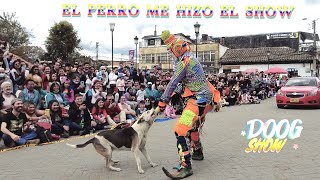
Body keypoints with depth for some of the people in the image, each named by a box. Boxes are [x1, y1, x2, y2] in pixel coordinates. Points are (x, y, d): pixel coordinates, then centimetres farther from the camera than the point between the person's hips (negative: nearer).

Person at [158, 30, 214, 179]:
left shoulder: (184, 62, -13)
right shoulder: (192, 58, 17)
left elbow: (173, 83, -10)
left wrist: (163, 101, -3)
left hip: (198, 100, -11)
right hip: (206, 99, 11)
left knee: (181, 131, -17)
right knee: (192, 126, 29)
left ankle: (186, 166, -18)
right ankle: (197, 152, 46)